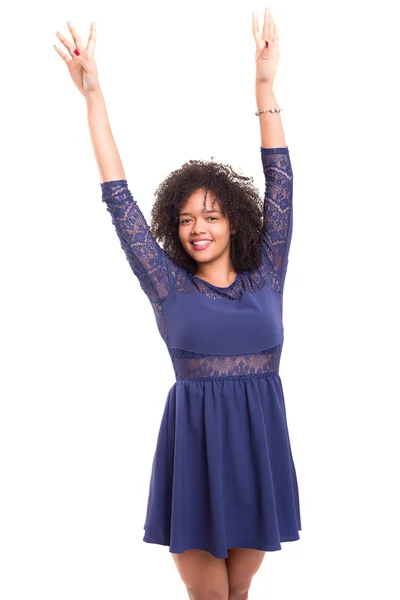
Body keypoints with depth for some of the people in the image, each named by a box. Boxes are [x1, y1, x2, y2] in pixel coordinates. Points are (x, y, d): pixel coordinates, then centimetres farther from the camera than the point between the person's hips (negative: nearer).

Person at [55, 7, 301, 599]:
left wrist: (265, 85, 4)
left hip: (260, 442, 2)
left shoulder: (265, 278, 5)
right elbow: (119, 199, 0)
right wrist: (92, 92, -1)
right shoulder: (169, 286, 1)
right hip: (195, 443, -2)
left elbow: (280, 184, 4)